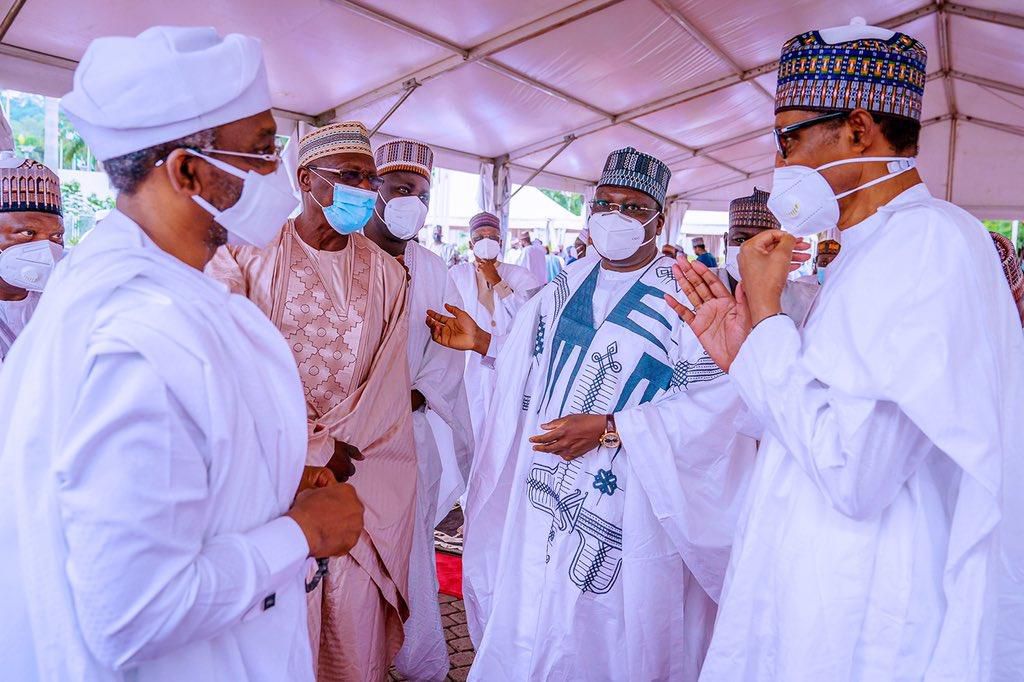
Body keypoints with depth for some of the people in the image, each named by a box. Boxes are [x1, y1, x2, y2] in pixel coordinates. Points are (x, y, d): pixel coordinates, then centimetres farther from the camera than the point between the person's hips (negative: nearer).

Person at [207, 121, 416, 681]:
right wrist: (315, 449, -13)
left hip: (362, 476, 3)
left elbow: (389, 378, 2)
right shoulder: (247, 257, -2)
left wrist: (342, 451, -9)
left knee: (356, 612, 7)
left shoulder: (386, 274, 8)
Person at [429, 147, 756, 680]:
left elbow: (715, 398, -19)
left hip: (628, 504, -5)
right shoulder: (568, 287, 10)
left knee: (612, 627, 7)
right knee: (531, 623, 13)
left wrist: (609, 429, -22)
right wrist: (481, 341, 10)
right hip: (546, 495, 5)